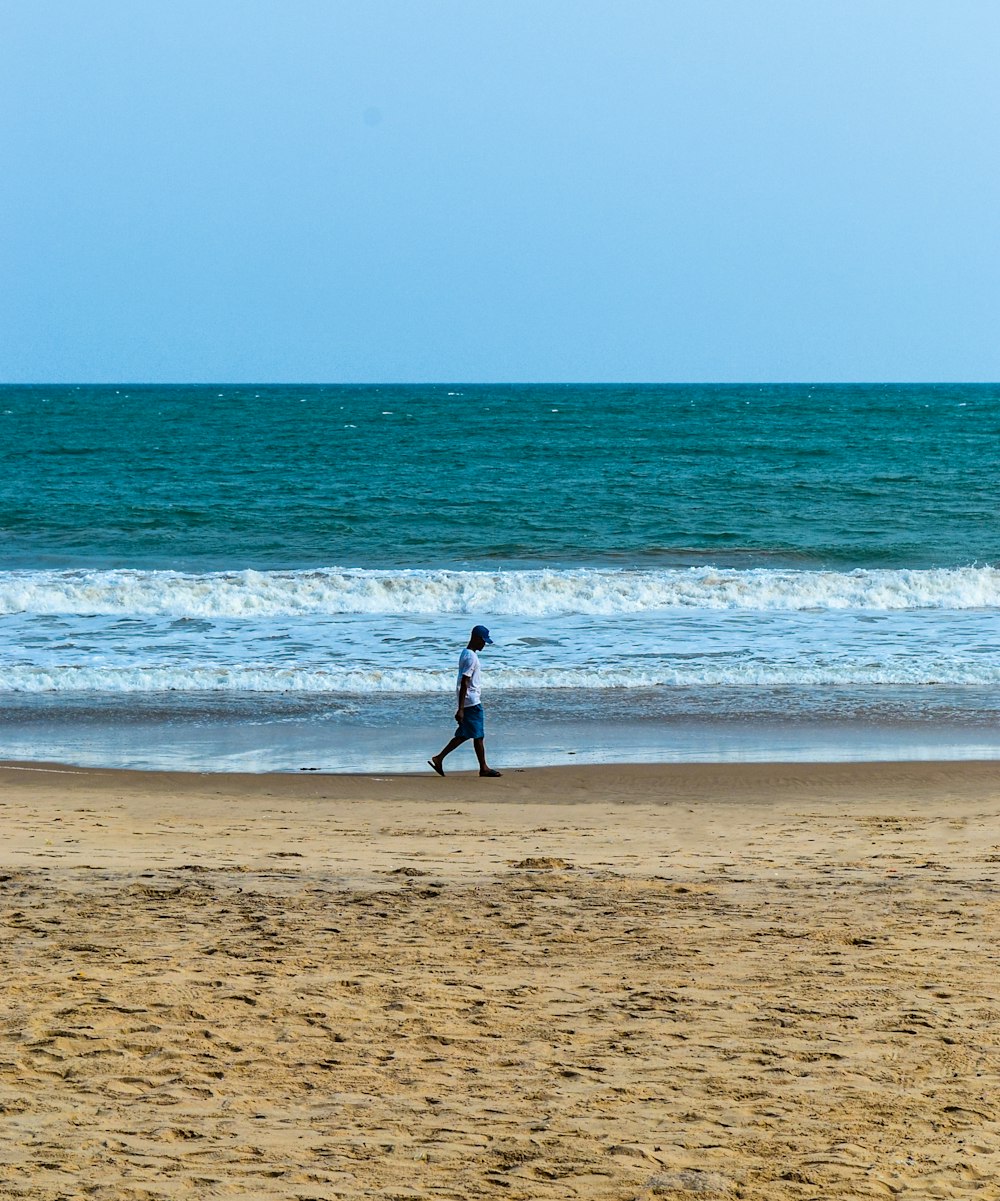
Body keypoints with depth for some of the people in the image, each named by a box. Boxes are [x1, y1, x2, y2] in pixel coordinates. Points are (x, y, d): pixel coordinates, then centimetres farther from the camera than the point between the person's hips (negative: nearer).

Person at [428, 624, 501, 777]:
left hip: (468, 701, 10)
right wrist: (460, 709, -24)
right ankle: (484, 768, 9)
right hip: (472, 702, -10)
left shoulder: (466, 654, 13)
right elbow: (464, 683, -22)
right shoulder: (471, 657, -18)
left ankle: (439, 759, 8)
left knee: (464, 734, 11)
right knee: (478, 735, 1)